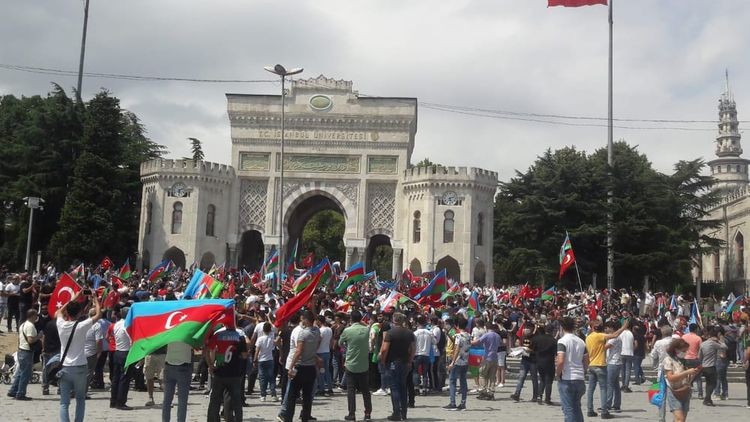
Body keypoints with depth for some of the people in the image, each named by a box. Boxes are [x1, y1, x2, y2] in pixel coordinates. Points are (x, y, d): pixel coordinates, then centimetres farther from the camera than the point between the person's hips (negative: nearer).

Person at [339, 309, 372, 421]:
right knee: (365, 390, 11)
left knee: (351, 390, 4)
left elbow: (340, 343, 4)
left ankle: (352, 414, 4)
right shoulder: (366, 330, -3)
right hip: (364, 365, 3)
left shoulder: (347, 330, -11)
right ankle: (368, 413, 13)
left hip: (350, 365, -2)